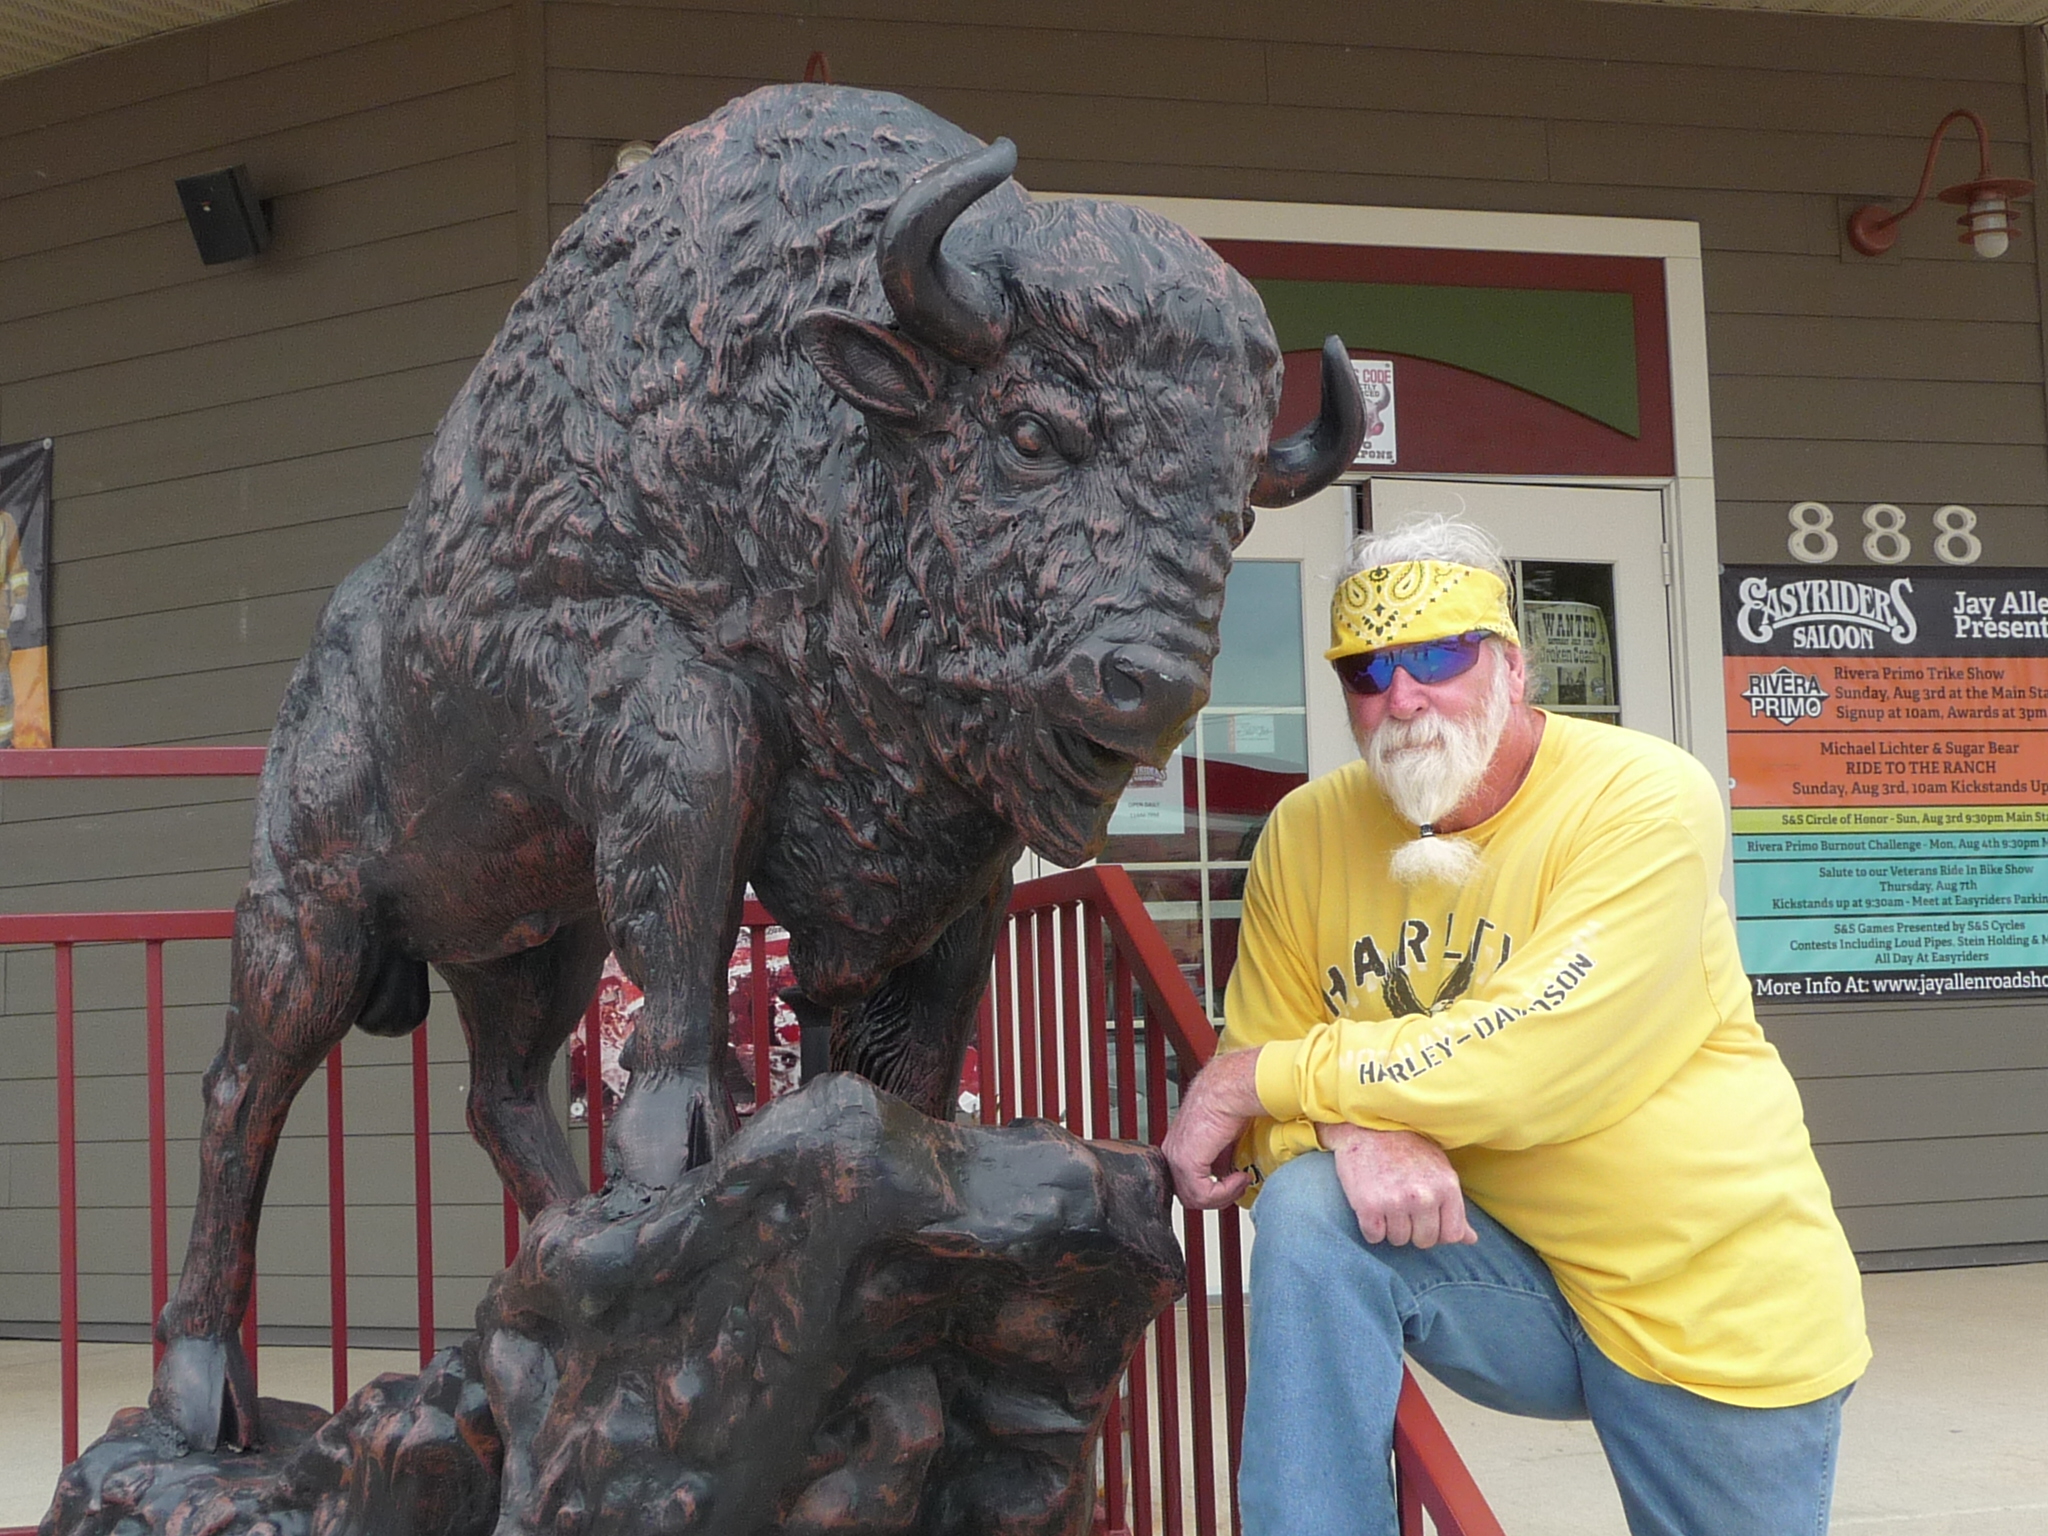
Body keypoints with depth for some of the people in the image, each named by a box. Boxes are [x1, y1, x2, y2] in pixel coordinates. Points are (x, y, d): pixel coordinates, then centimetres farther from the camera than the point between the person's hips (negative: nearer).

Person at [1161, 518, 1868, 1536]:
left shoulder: (1650, 803, -19)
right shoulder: (1308, 835, -3)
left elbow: (1527, 1064, -28)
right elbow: (1252, 1071, -1)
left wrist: (1258, 1076, -22)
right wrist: (1356, 1123, -25)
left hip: (1723, 1303, -3)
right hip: (1502, 1273, 3)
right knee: (1308, 1209, -23)